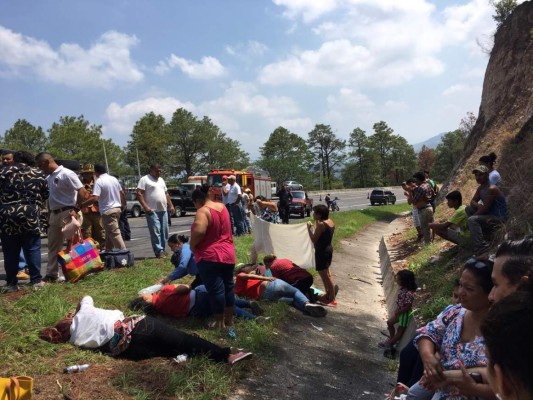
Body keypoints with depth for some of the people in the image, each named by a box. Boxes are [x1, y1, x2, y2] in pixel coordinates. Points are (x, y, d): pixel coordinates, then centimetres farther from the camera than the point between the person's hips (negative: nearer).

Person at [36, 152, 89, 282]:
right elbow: (50, 198, 20)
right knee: (53, 245, 13)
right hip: (54, 215, 9)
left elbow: (83, 193, -17)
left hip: (68, 214, -9)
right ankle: (52, 274, 22)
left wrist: (76, 210, -18)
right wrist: (49, 215, 17)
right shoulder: (48, 178, 13)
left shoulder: (66, 174, -13)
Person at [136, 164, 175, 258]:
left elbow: (166, 194, 25)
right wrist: (145, 207, -20)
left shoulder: (161, 180, 20)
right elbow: (139, 194, -11)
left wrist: (171, 205, 17)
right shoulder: (144, 179, -3)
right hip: (152, 211, -7)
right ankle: (159, 251, -10)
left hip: (163, 210, 7)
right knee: (156, 231, -11)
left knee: (164, 231, 8)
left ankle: (162, 249, 16)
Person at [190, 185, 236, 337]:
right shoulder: (222, 207, 10)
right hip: (228, 254, 8)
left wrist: (192, 246, -12)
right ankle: (230, 321, 27)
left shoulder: (203, 211, -15)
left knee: (216, 290, 1)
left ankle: (220, 324, 9)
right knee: (228, 287, 16)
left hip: (209, 257, -8)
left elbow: (199, 232, -29)